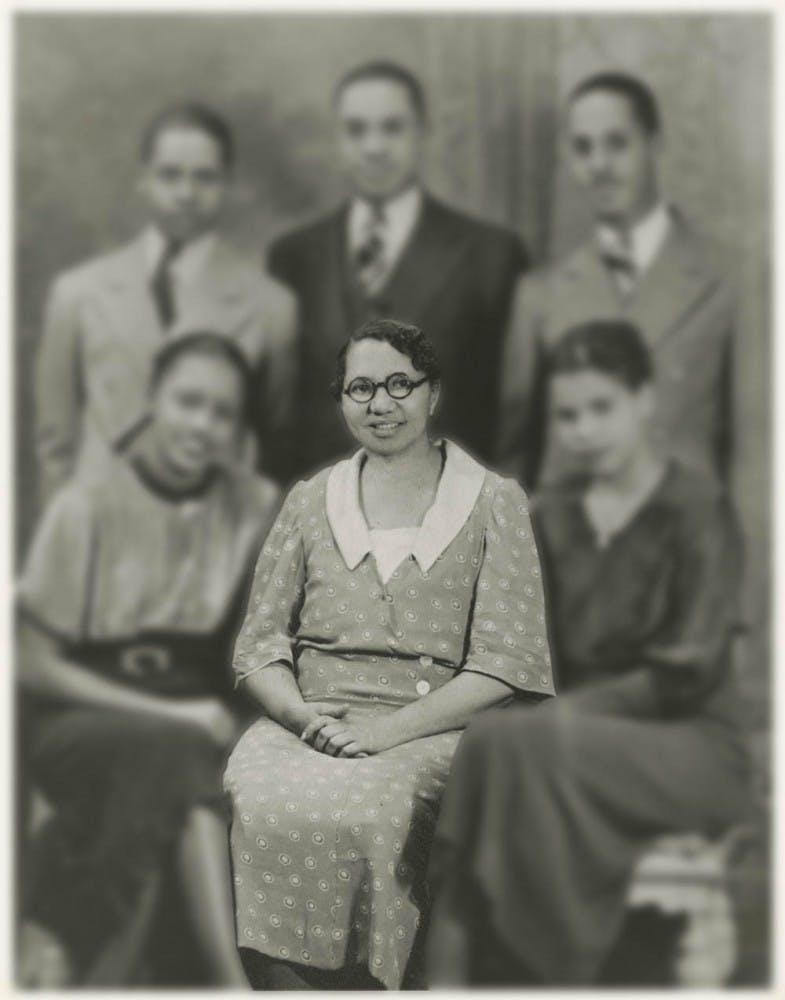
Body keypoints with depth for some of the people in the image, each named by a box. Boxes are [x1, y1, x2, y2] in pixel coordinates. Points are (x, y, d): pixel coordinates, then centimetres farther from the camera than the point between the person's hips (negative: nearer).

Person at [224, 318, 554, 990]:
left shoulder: (493, 504, 8)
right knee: (261, 808, -31)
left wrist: (391, 729, -13)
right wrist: (306, 717, -7)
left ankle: (363, 978, -15)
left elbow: (503, 665, -1)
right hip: (305, 725, 2)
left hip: (429, 729, -2)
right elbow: (260, 645, 14)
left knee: (361, 817, -34)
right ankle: (287, 979, -16)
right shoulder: (311, 502, 17)